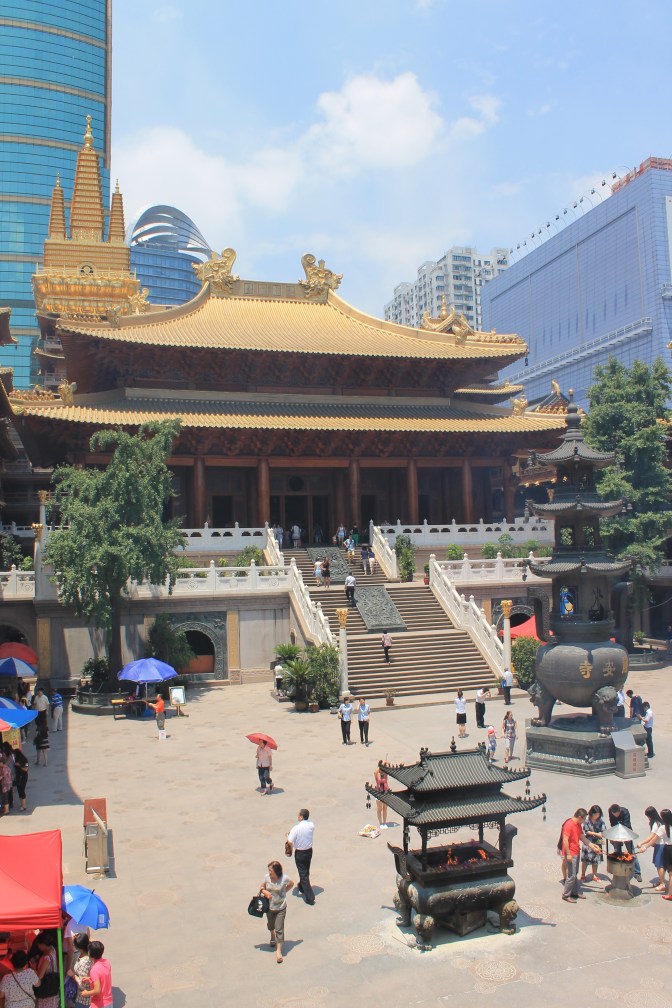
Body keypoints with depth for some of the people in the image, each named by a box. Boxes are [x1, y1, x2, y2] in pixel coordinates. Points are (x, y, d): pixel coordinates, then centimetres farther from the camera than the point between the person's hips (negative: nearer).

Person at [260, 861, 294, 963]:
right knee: (270, 925, 26)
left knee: (279, 929, -6)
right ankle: (272, 936, 58)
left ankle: (279, 951, 4)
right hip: (269, 906, 3)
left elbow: (291, 884, 0)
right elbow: (262, 887, 0)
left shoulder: (284, 878, -22)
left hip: (281, 908, -3)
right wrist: (265, 892, -21)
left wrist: (283, 892, -7)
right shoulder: (267, 877, -17)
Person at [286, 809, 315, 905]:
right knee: (306, 871, 25)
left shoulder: (296, 828, -24)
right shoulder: (312, 825, -9)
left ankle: (310, 897, 6)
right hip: (309, 851, 5)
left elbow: (290, 842, -25)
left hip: (300, 853, -5)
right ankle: (301, 887, 48)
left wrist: (287, 836, -3)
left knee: (303, 874, 5)